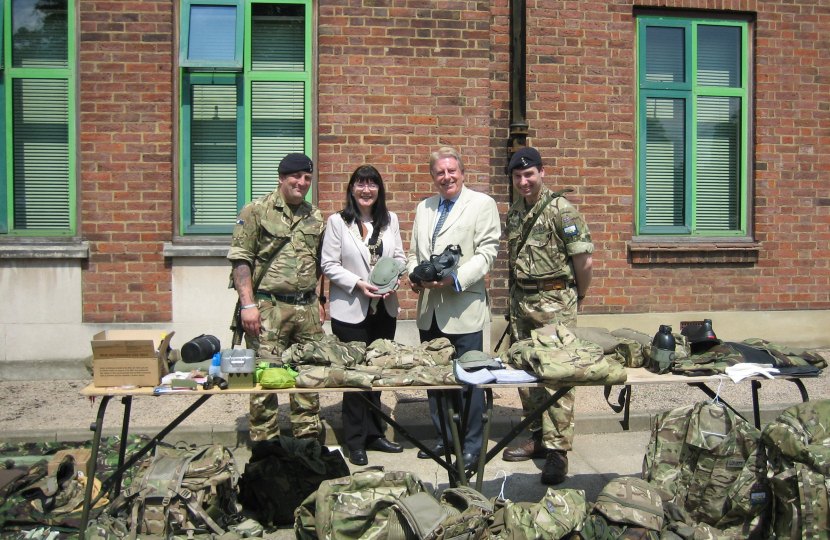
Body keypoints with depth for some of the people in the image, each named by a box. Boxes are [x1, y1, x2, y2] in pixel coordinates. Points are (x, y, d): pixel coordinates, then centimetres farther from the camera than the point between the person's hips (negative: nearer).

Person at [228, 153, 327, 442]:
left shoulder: (315, 217, 14)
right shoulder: (256, 211, -2)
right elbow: (240, 258, -6)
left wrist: (319, 300, 14)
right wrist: (248, 304, -13)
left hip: (307, 308, 5)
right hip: (269, 306, -5)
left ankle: (309, 439, 24)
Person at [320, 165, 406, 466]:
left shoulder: (390, 220, 9)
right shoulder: (337, 222, -2)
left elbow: (399, 256, 12)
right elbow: (328, 264, -5)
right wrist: (358, 284, -16)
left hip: (384, 308, 4)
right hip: (350, 309, -4)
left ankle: (375, 434, 25)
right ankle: (356, 441, 15)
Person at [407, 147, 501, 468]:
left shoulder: (482, 204, 0)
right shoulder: (424, 208, 17)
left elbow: (487, 252, -9)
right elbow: (413, 252, 21)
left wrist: (455, 279, -21)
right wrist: (414, 276, -1)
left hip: (464, 310, -6)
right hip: (429, 310, 6)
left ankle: (471, 446, 15)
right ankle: (443, 438, 29)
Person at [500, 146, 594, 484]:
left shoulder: (561, 210, -10)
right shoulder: (513, 213, 12)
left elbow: (585, 260, -11)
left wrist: (578, 295, 0)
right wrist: (520, 291, 16)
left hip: (555, 301, -7)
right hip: (521, 301, 7)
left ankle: (558, 449, 0)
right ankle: (538, 437, 23)